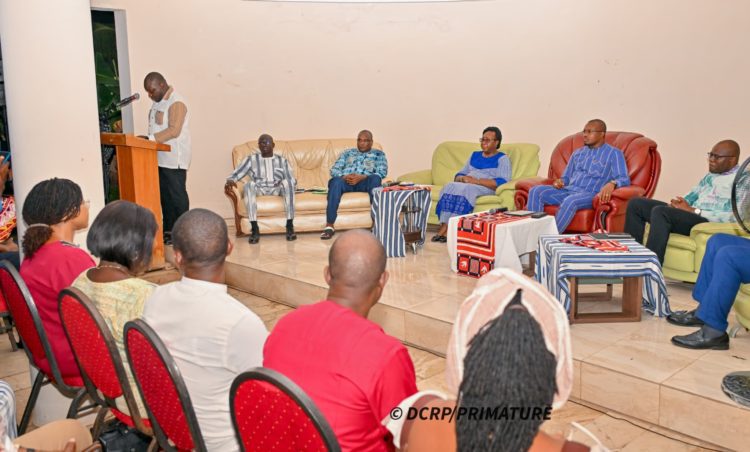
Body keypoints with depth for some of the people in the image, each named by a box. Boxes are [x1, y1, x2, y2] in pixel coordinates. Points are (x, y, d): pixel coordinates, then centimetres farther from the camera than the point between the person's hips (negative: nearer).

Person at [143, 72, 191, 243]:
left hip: (174, 159, -9)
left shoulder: (176, 103, -13)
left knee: (177, 195, -4)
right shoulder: (159, 102, 16)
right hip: (160, 158, 9)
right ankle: (168, 230, 18)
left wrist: (150, 138, -26)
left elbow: (174, 131, -22)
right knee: (164, 195, 11)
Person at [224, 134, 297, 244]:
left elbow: (293, 180, 9)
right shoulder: (251, 159, 15)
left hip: (277, 189, 0)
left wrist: (284, 184, -15)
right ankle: (254, 229, -40)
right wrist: (230, 181, -18)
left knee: (287, 182, -33)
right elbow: (235, 175, 6)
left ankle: (290, 227, -35)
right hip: (259, 189, 0)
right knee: (249, 185, -35)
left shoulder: (282, 160, 17)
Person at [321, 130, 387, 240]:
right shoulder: (347, 152, 29)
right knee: (335, 181, -35)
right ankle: (329, 226, -38)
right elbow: (334, 169, 17)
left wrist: (362, 177, -14)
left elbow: (382, 172, 3)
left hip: (365, 182, -1)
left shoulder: (378, 154, 21)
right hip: (345, 180, 1)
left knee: (375, 179, -36)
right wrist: (343, 176, -9)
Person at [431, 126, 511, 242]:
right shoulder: (475, 155, 25)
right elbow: (458, 175, 20)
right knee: (450, 186, -28)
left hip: (486, 188, -5)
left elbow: (502, 182, -10)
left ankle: (447, 229, -41)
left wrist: (476, 180, -17)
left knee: (466, 189, -36)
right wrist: (463, 179, -5)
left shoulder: (502, 159, 7)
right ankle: (443, 228, -41)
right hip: (465, 184, 5)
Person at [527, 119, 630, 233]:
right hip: (568, 190, 6)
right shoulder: (577, 153, 25)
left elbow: (624, 179, -4)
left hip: (590, 194, -6)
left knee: (570, 201, -40)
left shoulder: (614, 153, 7)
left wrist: (612, 183, -28)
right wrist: (560, 181, 2)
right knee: (536, 191, -19)